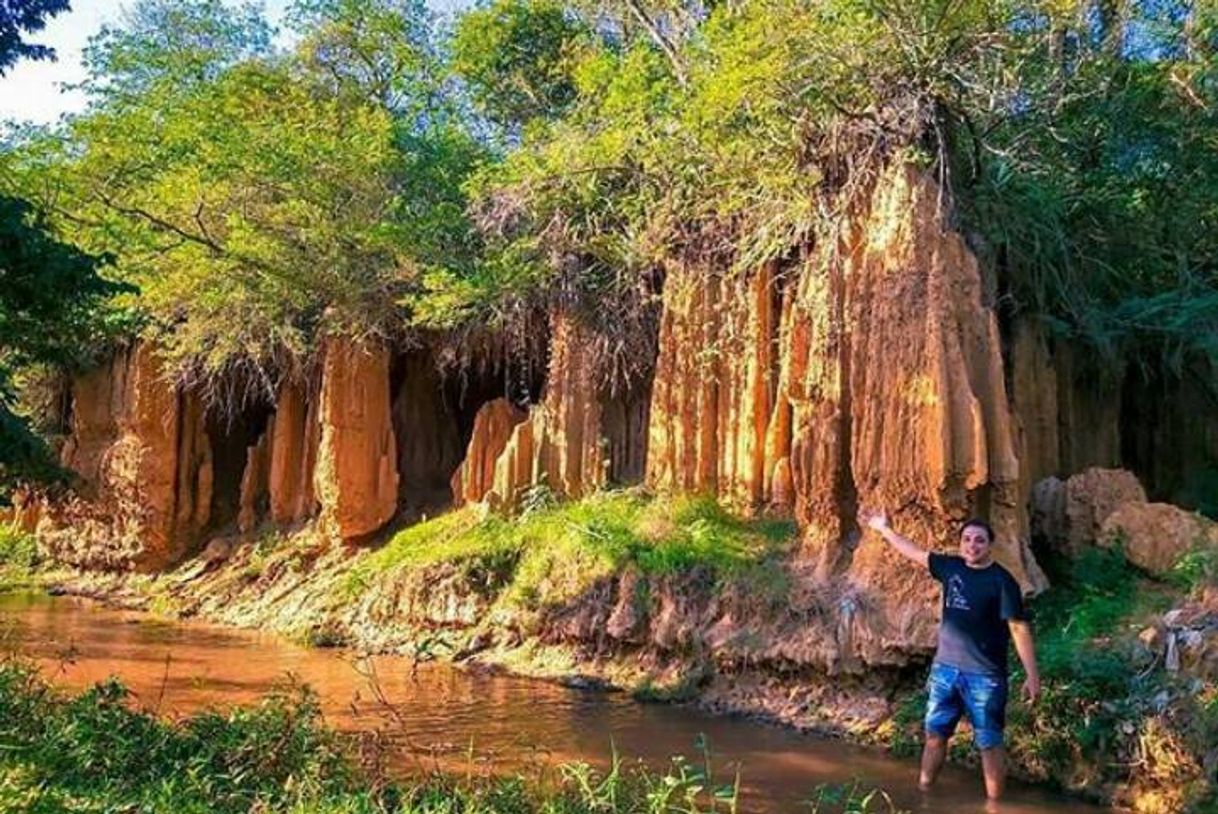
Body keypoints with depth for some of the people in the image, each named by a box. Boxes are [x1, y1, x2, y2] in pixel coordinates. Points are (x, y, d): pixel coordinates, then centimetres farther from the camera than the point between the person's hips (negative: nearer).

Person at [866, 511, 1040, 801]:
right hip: (945, 668, 5)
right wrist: (884, 529, 23)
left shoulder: (1001, 581, -12)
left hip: (984, 675, -5)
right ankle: (923, 794, 25)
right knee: (935, 734, 13)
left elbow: (1019, 628, -14)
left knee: (989, 744, 2)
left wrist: (1033, 676, -17)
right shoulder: (951, 567, 3)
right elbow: (915, 552, 16)